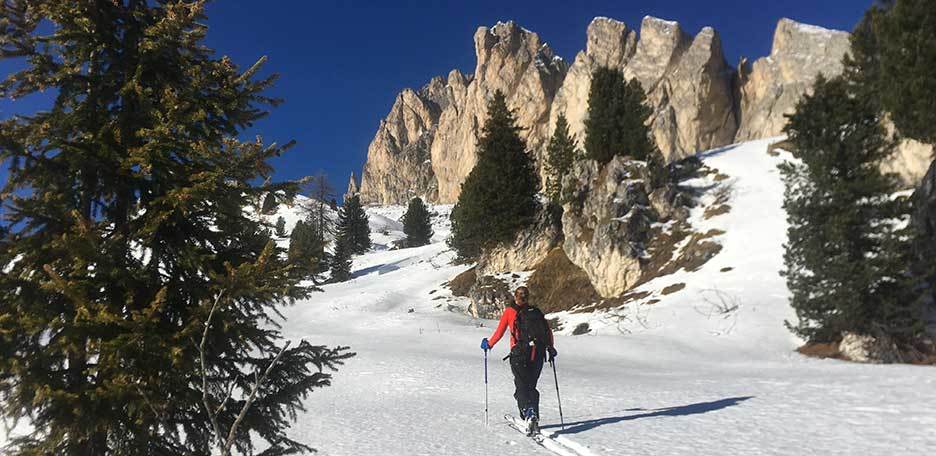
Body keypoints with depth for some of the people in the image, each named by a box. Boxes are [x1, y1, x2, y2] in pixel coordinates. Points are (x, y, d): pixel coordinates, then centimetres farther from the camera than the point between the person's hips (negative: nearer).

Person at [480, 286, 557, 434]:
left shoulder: (509, 311, 4)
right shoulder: (536, 312, 13)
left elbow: (499, 333, 4)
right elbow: (549, 332, 12)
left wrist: (488, 344, 21)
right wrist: (551, 349, 26)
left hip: (519, 354, -3)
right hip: (538, 355, 4)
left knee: (522, 387, -3)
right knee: (531, 386, 16)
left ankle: (529, 414, -25)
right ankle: (534, 418, 8)